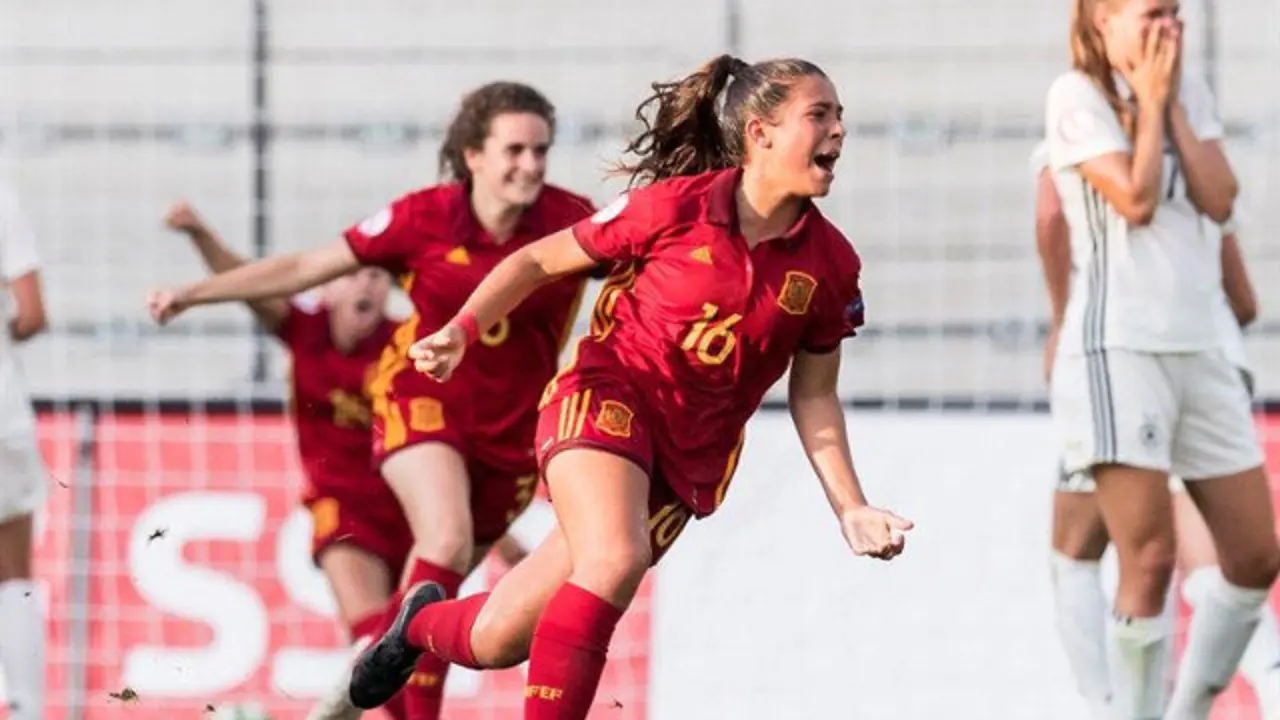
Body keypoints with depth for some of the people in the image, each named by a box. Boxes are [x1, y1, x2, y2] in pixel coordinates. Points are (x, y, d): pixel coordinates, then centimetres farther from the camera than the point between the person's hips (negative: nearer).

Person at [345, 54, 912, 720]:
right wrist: (461, 331, -14)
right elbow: (539, 261, -1)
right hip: (607, 397, -4)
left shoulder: (831, 263, -2)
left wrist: (851, 508, 0)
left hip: (690, 461, 4)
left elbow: (813, 395, 9)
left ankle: (426, 622, 36)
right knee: (616, 560, -35)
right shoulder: (674, 206, -12)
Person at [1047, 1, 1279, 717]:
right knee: (1151, 561, -13)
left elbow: (1220, 200, 1)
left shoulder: (1190, 92, 13)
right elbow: (1136, 199, -14)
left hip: (1199, 347, 7)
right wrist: (1149, 102, -6)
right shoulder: (1077, 97, -4)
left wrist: (1172, 103, -1)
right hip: (1118, 348, -6)